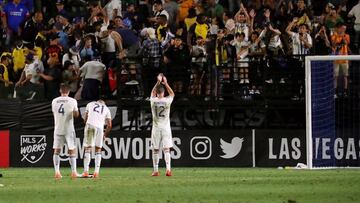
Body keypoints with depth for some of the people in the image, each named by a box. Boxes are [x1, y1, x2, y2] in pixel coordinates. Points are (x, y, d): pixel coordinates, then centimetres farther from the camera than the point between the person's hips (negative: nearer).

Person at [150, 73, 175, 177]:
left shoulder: (153, 101, -5)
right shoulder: (167, 101, -7)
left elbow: (153, 92, 18)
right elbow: (172, 94, 16)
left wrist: (158, 82, 21)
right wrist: (165, 83, 18)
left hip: (156, 128, 0)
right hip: (166, 127, 0)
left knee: (155, 150, 7)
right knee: (166, 149, -1)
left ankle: (155, 170, 7)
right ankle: (168, 169, -12)